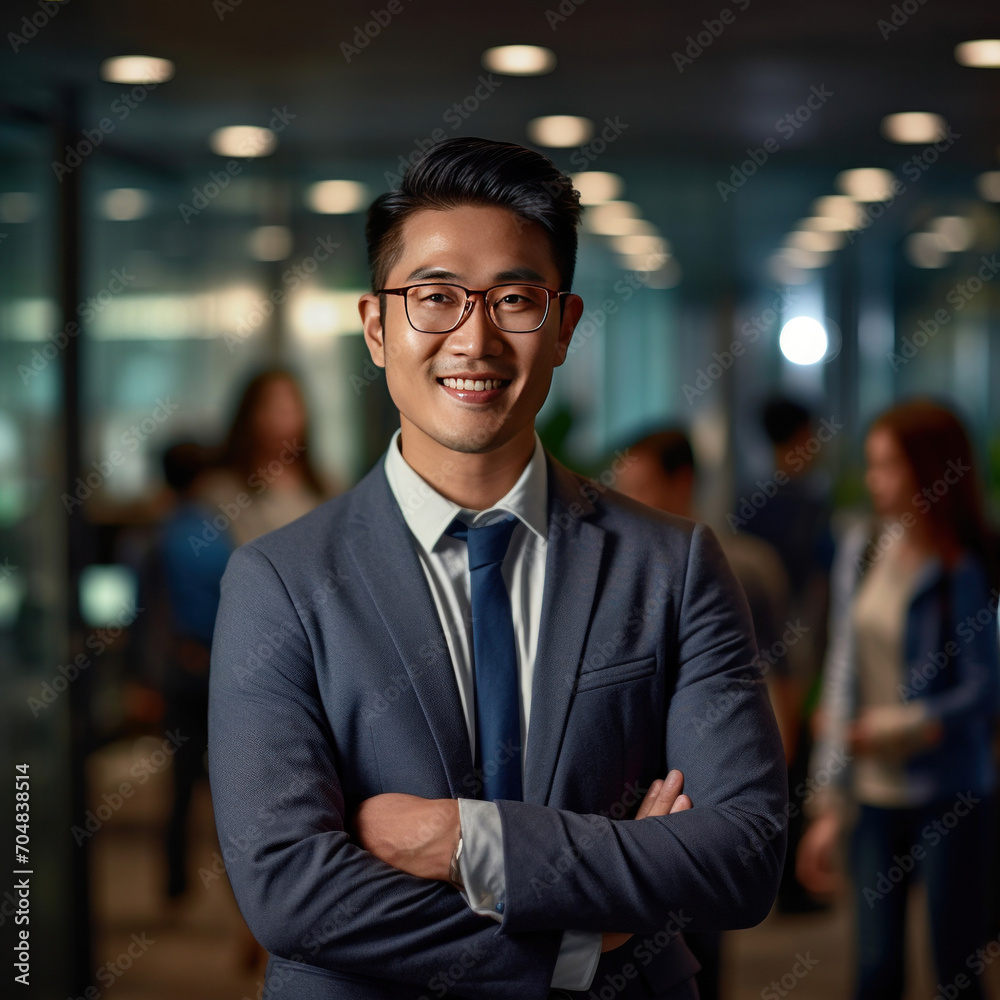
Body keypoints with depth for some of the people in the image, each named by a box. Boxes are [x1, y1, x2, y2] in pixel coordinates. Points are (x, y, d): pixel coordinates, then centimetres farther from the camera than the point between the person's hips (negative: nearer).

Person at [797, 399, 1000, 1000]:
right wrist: (829, 804, 3)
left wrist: (890, 728, -13)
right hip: (879, 797, 5)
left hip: (951, 798, -4)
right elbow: (844, 675, 5)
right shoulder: (863, 550, 4)